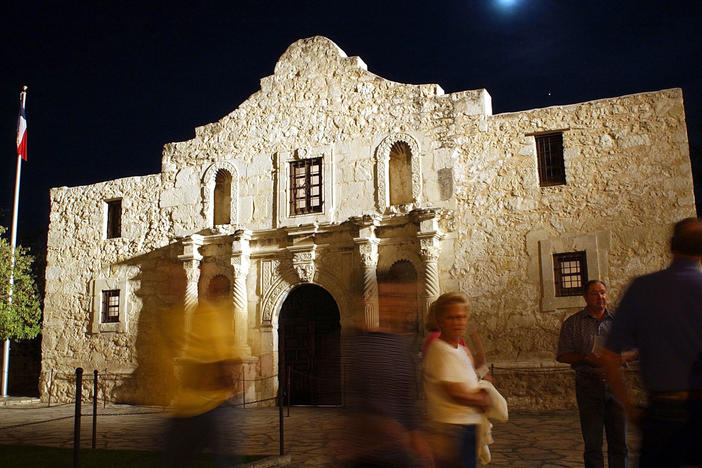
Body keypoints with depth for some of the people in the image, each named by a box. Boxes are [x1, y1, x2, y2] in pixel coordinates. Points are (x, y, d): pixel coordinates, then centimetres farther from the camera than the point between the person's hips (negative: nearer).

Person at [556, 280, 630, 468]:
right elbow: (562, 355, 2)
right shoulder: (573, 323, 4)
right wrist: (586, 359, -14)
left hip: (614, 383, 2)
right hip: (588, 384, -2)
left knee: (619, 440, 5)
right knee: (592, 442, 3)